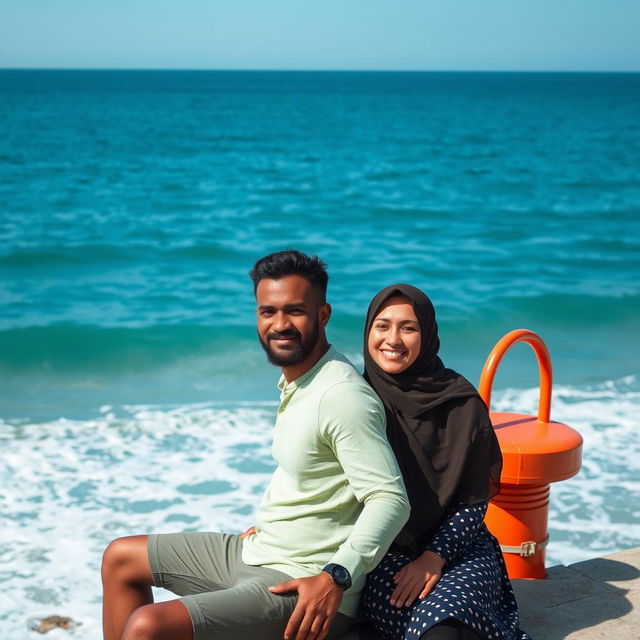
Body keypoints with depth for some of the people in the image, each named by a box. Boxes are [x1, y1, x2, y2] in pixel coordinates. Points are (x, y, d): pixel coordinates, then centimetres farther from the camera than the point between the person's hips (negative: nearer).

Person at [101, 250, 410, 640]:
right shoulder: (295, 380, 6)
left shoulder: (342, 396, -23)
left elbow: (391, 499, -27)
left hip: (307, 589, -10)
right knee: (121, 559, 20)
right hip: (256, 551, 10)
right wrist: (268, 526, 17)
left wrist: (336, 578, -35)